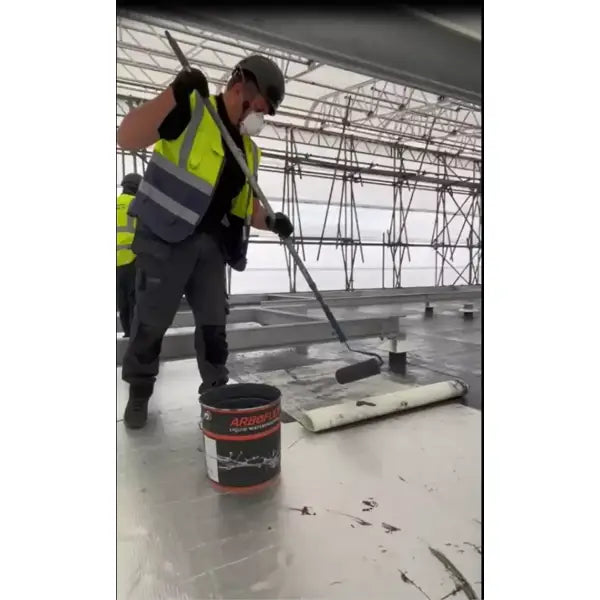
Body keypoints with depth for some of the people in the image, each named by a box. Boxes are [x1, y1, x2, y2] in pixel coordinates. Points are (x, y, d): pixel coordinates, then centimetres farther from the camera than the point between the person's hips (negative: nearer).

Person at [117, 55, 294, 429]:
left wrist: (271, 221, -4)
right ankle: (139, 391, 24)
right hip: (165, 236, -6)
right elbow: (127, 139, -18)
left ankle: (216, 389, 24)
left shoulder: (249, 149, 15)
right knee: (152, 320, 3)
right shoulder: (190, 108, -6)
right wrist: (176, 92, -25)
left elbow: (245, 205, 16)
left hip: (211, 244, 6)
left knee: (214, 322, 9)